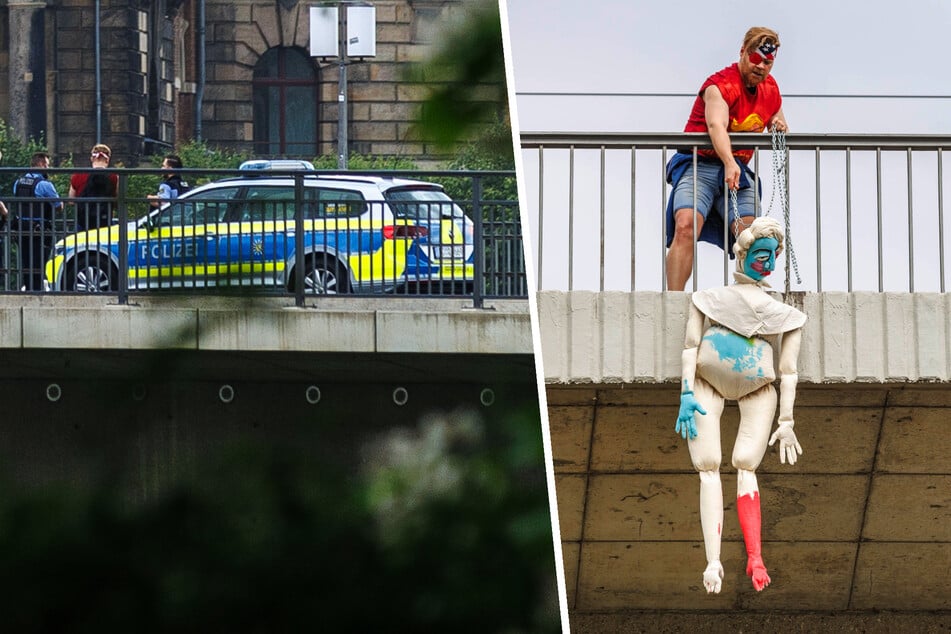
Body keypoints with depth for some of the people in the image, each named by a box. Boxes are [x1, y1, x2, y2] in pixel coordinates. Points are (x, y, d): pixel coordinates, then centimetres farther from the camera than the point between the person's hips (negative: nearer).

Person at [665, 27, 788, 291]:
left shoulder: (770, 89, 11)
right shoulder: (721, 85, -13)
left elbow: (780, 135, 27)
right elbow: (716, 125, -32)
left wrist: (780, 127, 0)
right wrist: (729, 164, -50)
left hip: (736, 170, 6)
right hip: (699, 165, -6)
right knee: (686, 226, -27)